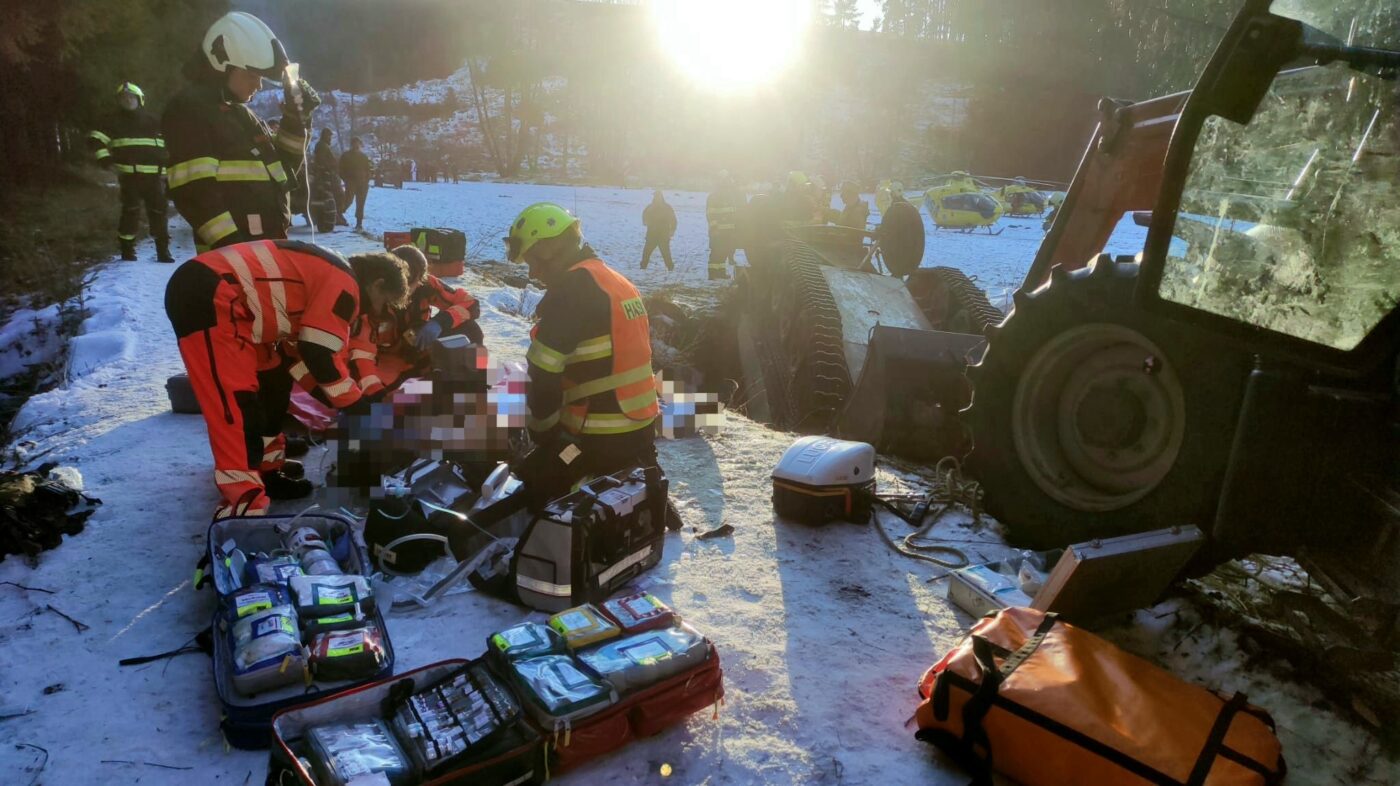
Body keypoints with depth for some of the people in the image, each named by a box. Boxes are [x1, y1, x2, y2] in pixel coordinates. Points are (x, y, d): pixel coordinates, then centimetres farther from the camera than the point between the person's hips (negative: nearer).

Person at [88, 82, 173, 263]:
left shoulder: (153, 122, 16)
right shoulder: (116, 122, 11)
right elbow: (94, 139, 7)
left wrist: (165, 170, 12)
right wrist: (106, 159, -5)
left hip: (153, 175, 2)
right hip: (128, 174, -1)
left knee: (158, 211, -2)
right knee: (131, 211, -7)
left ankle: (163, 250, 3)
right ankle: (127, 248, 2)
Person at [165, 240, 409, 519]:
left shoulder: (327, 275, 23)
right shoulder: (344, 283, -7)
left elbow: (296, 350, 22)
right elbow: (318, 352, -11)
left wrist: (341, 401, 19)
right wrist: (359, 406, 0)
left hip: (207, 293, 11)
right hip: (207, 298, -11)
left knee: (273, 380, 21)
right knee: (239, 405, -14)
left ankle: (266, 468, 30)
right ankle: (243, 505, -15)